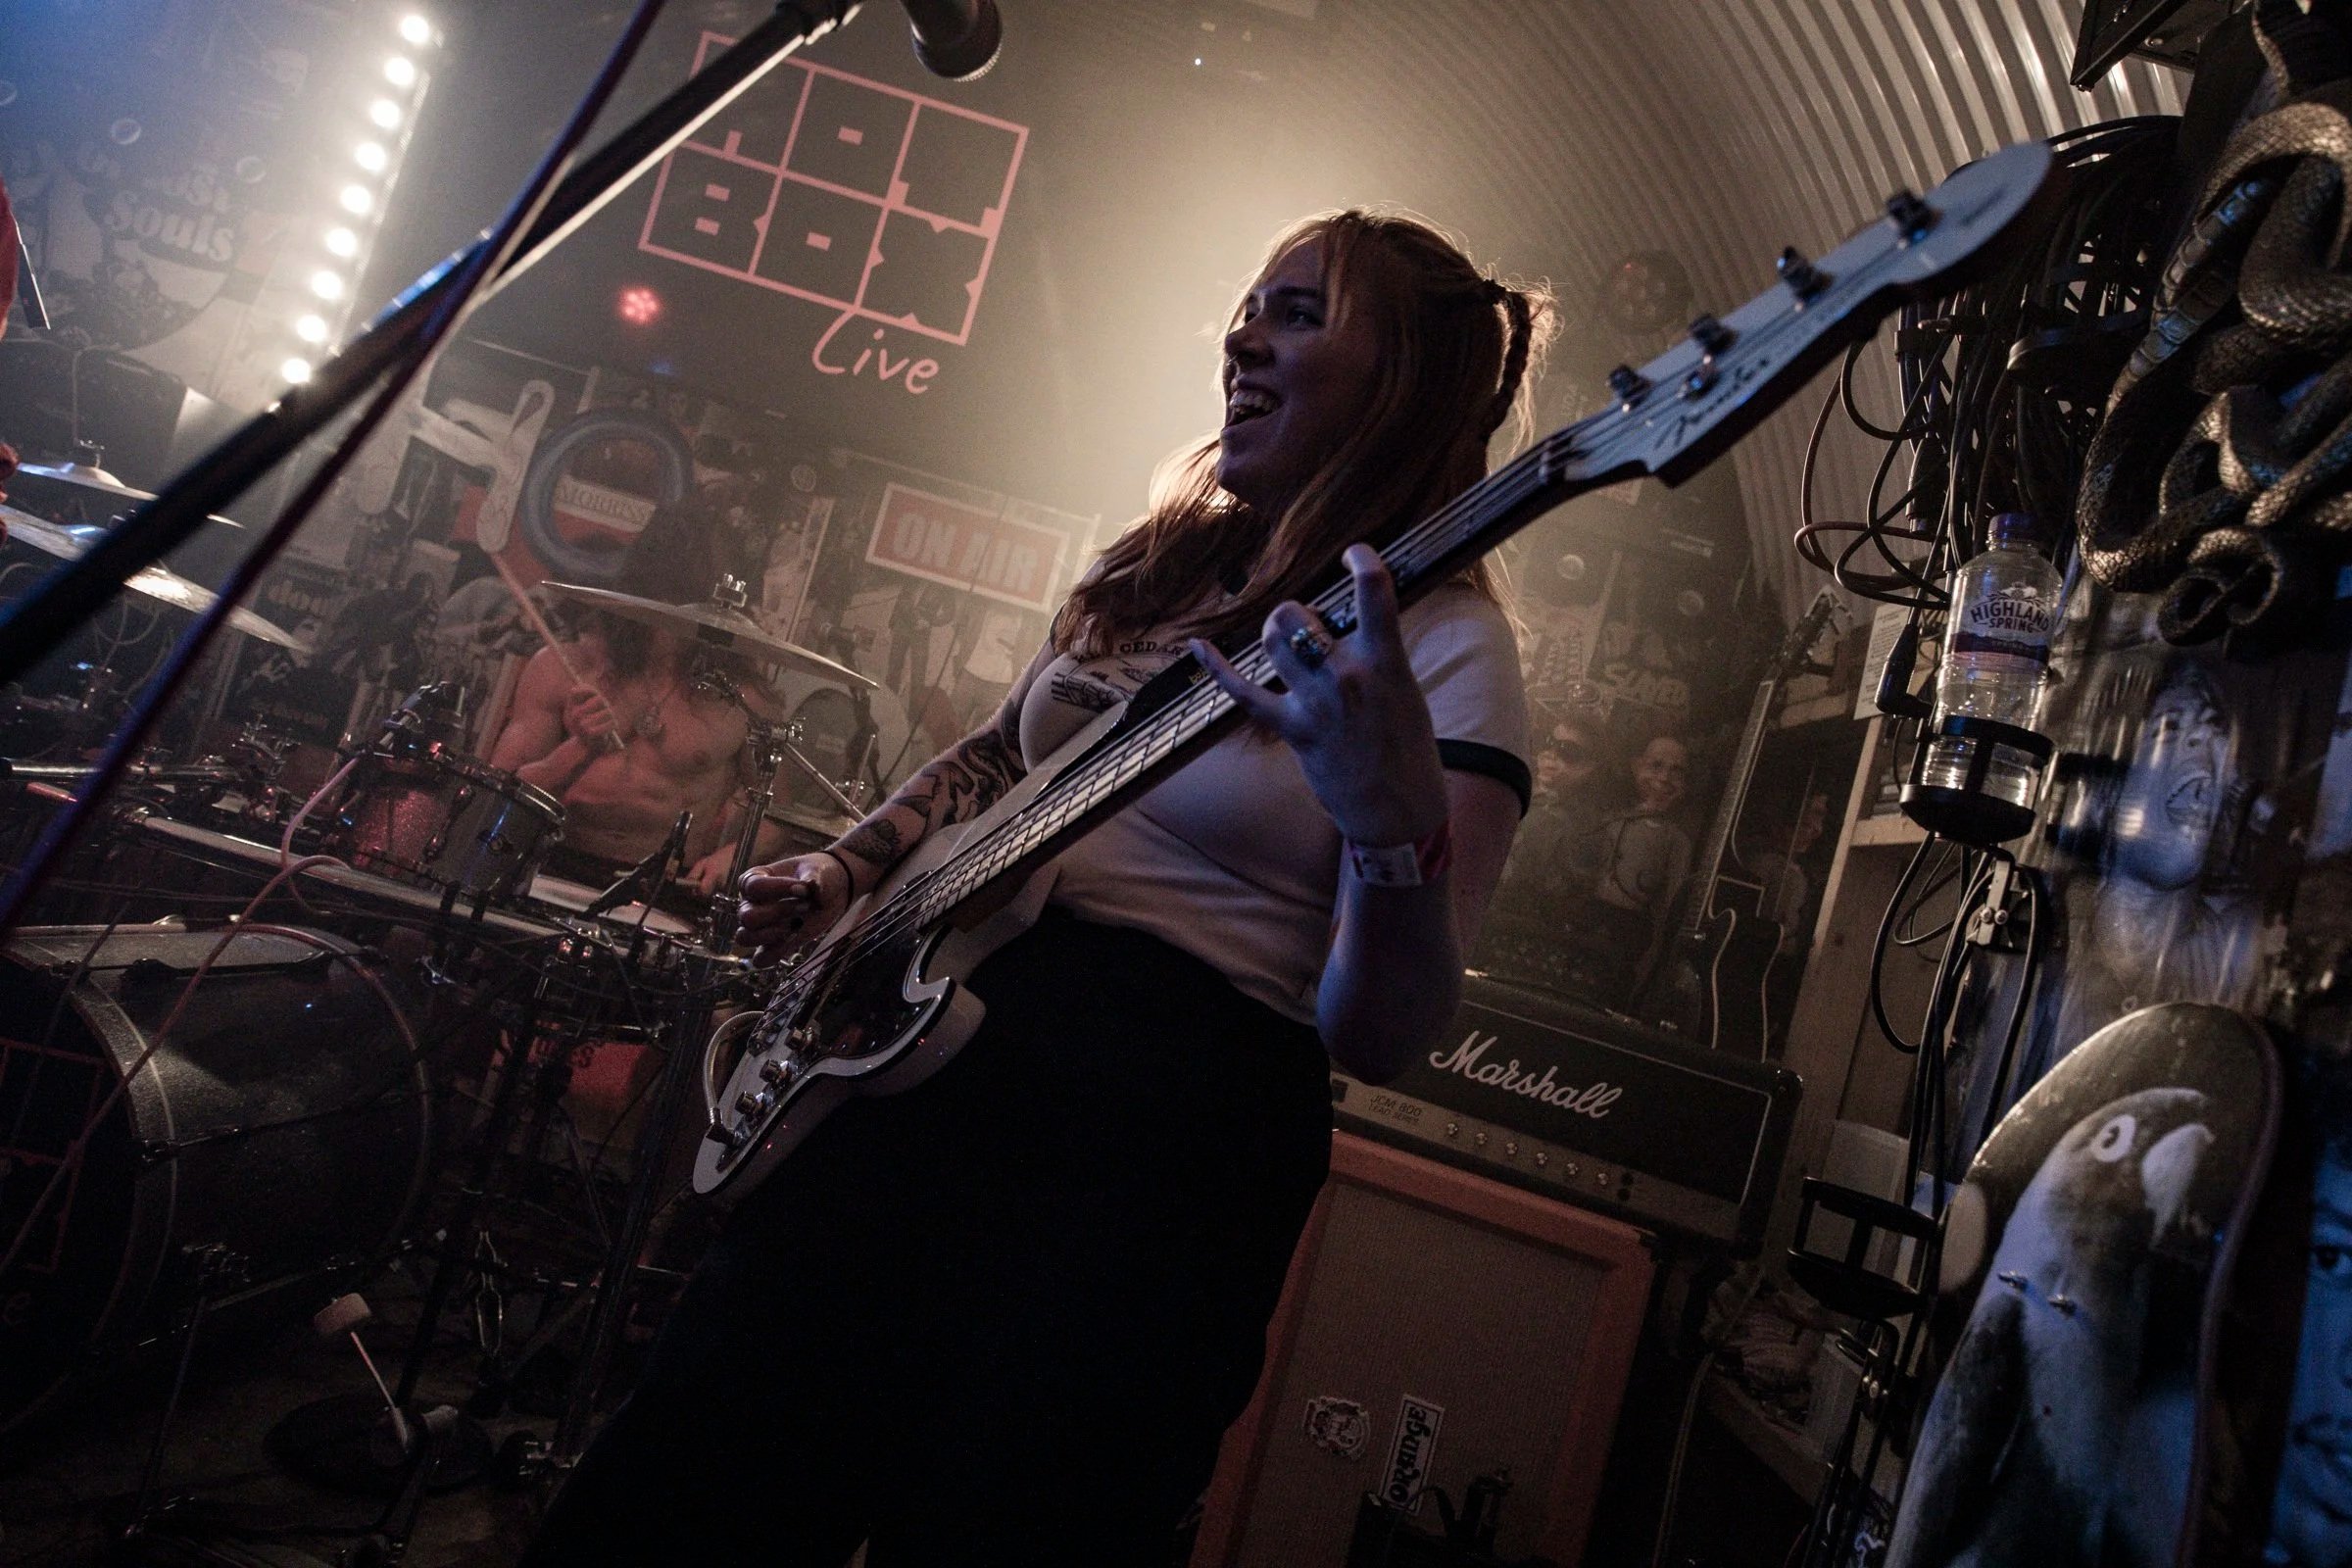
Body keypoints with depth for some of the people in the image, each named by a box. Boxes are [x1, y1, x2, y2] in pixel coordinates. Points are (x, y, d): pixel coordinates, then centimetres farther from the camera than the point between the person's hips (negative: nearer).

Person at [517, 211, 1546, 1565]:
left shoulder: (1448, 649, -9)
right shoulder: (1154, 569, 13)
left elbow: (1382, 1037, -18)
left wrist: (1393, 825, -36)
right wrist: (849, 868, 11)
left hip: (1177, 1128, -6)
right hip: (935, 1034, 7)